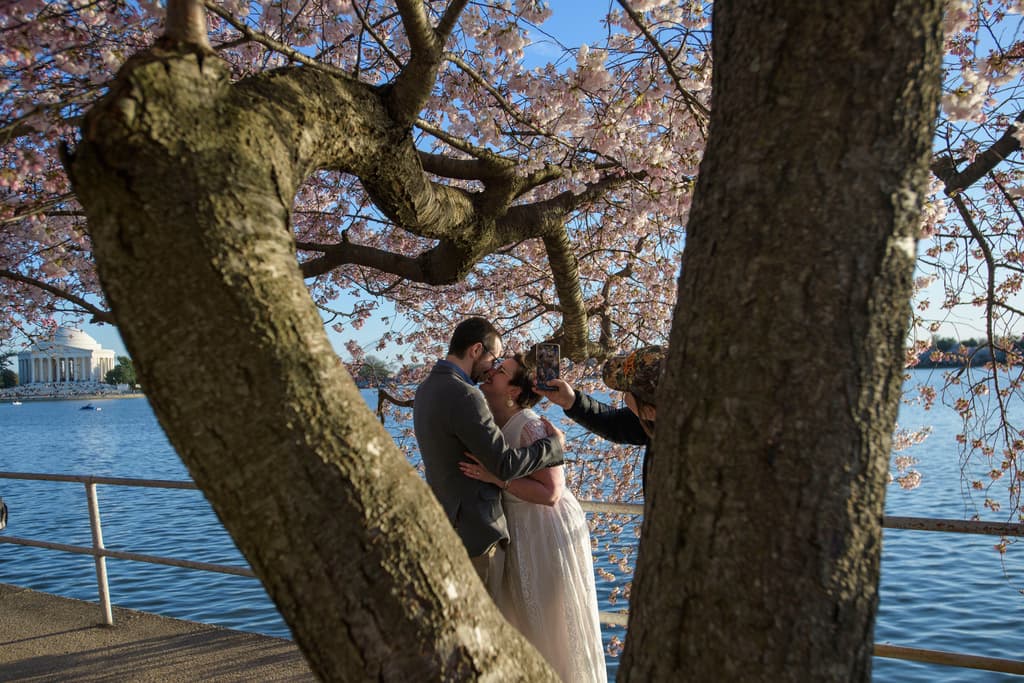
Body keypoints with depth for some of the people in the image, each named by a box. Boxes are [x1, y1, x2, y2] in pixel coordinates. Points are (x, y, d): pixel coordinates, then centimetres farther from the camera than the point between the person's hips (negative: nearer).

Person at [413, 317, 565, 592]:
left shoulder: (427, 388, 7)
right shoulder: (464, 397, -24)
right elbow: (505, 465, -22)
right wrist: (553, 443, -8)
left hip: (445, 522, 10)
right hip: (474, 530, -10)